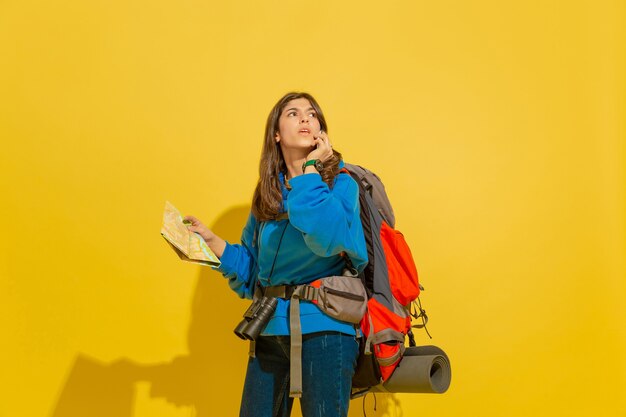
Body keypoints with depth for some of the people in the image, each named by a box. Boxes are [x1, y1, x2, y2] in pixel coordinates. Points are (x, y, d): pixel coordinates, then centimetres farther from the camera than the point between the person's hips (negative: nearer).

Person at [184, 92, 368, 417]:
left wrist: (311, 170, -17)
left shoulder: (340, 183, -2)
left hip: (324, 327, -5)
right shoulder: (267, 193, 11)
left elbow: (330, 238, -25)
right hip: (270, 329, 5)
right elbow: (251, 269, 15)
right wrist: (211, 241, 3)